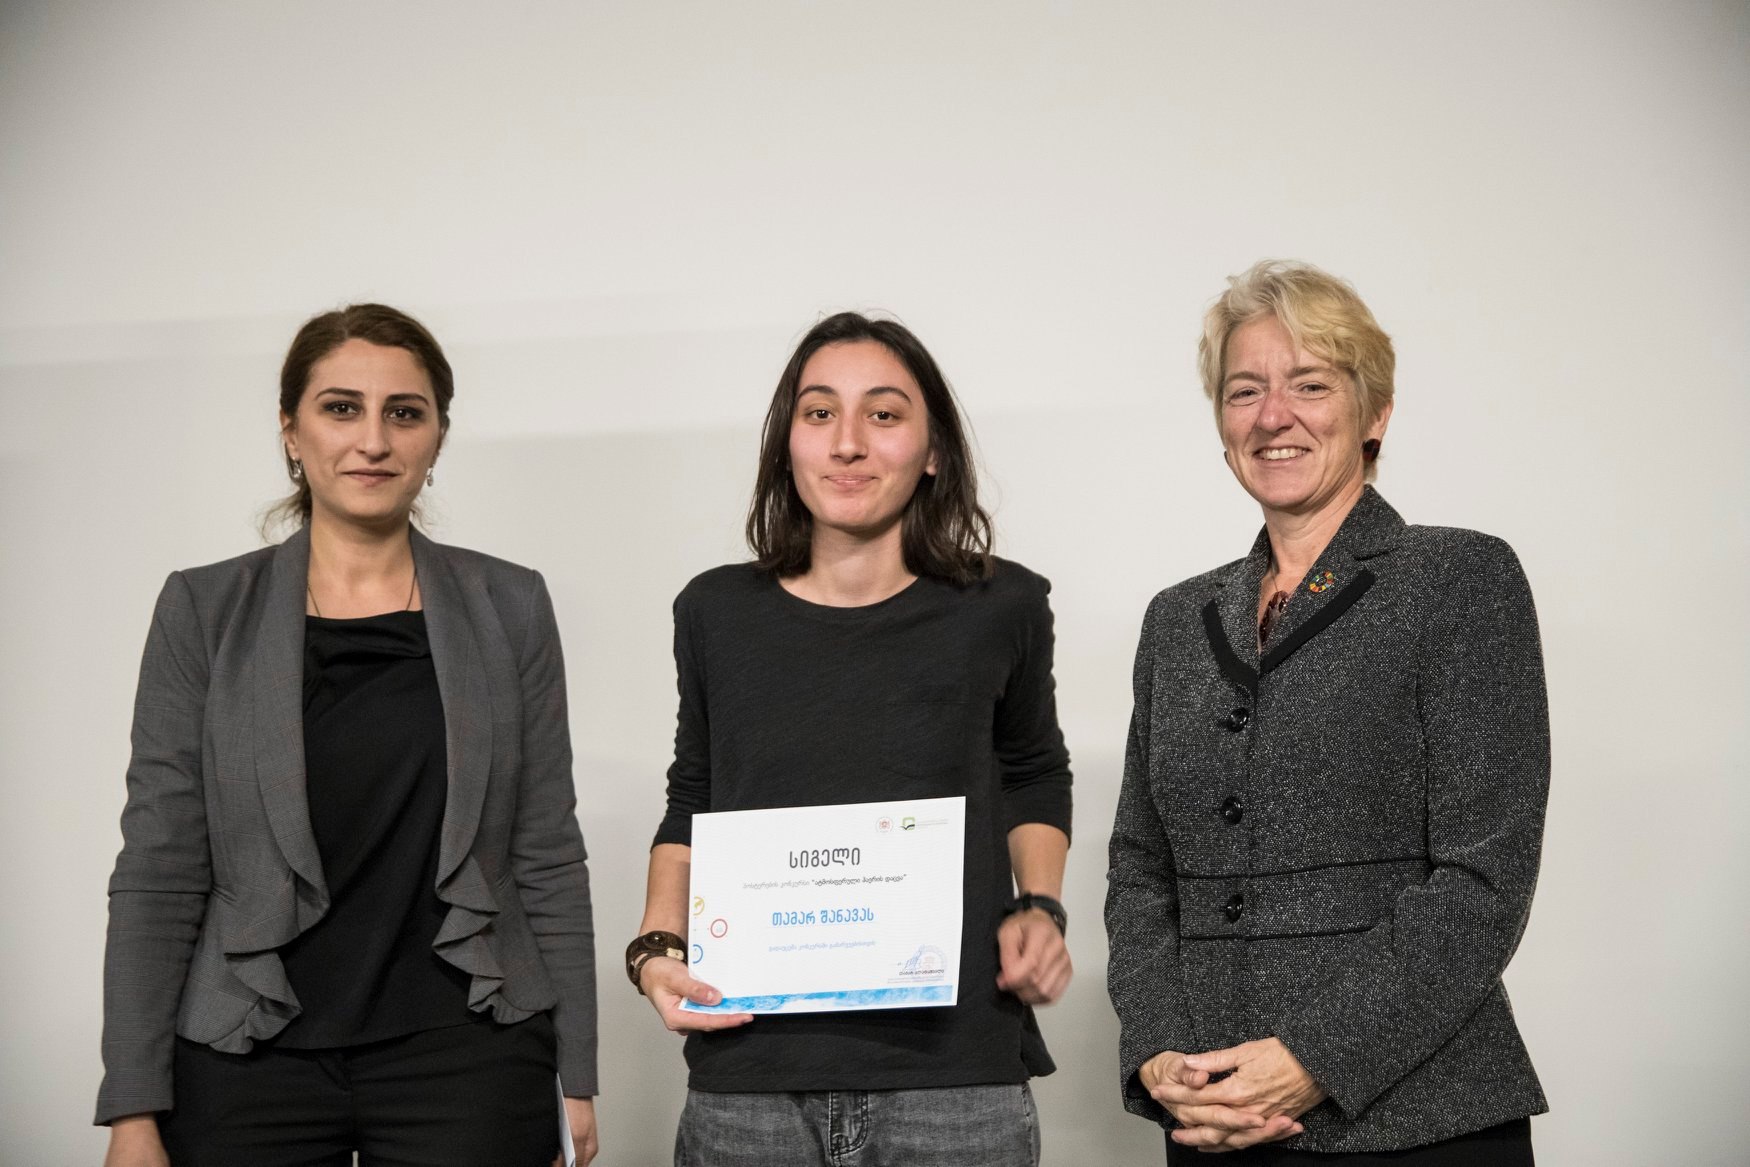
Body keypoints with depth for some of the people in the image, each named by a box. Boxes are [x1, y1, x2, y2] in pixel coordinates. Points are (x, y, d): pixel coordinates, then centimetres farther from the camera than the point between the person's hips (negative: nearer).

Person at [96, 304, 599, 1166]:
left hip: (465, 1062, 1)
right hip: (251, 1065, 0)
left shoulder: (508, 608, 4)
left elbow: (547, 857, 4)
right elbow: (158, 871, -1)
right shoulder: (205, 611, 1)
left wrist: (577, 1078, 2)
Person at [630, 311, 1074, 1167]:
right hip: (749, 1077, 1)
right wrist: (657, 949, 1)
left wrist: (1040, 910, 2)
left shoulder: (1000, 609, 2)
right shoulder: (717, 614, 4)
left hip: (953, 1077, -1)